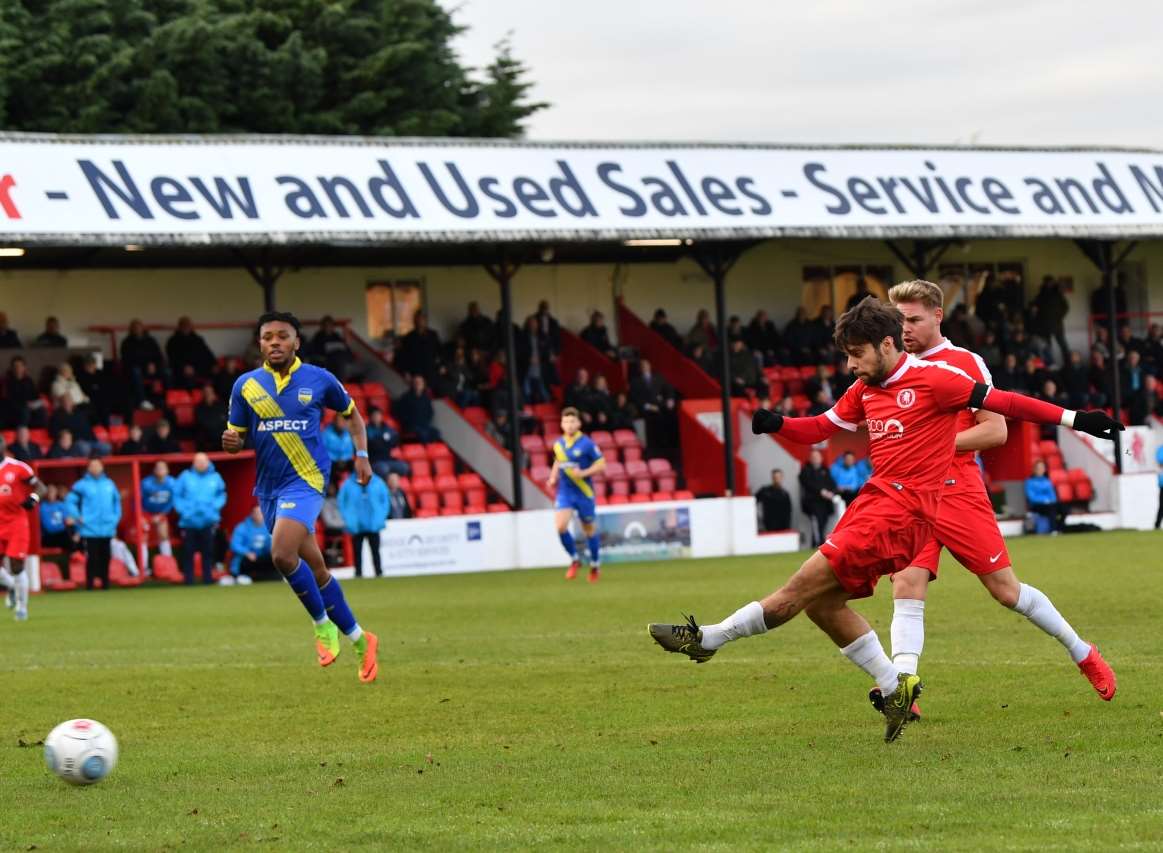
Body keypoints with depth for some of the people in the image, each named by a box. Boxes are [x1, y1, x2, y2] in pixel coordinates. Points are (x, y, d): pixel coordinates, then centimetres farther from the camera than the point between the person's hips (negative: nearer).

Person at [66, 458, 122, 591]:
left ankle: (105, 584, 14)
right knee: (91, 558, -8)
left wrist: (116, 517, 12)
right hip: (89, 529, -4)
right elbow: (70, 500, -2)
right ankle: (89, 584, -3)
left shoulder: (109, 484, 12)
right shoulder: (82, 485, -3)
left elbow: (116, 501, 23)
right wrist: (78, 517, -8)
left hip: (107, 529, 4)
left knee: (105, 558, 7)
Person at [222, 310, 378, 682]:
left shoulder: (319, 380, -1)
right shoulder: (246, 385, 4)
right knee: (315, 569, 10)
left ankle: (323, 623, -4)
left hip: (306, 480, -4)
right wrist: (230, 442, -13)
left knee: (283, 554, -26)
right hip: (268, 486, 4)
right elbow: (237, 436, 10)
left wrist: (362, 454, 4)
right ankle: (359, 640, 24)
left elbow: (351, 413, 15)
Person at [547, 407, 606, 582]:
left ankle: (595, 564, 29)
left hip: (584, 493, -3)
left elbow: (601, 464, -8)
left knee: (589, 530, 9)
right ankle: (574, 560, 5)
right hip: (564, 492, 3)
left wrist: (583, 473, -22)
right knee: (560, 526, -16)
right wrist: (553, 478, 6)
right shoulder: (558, 444, 4)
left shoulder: (586, 443, -11)